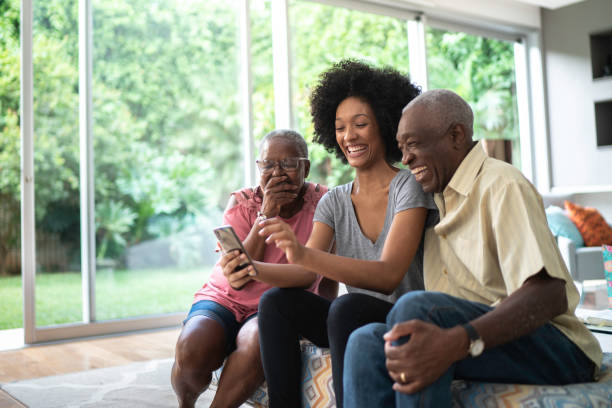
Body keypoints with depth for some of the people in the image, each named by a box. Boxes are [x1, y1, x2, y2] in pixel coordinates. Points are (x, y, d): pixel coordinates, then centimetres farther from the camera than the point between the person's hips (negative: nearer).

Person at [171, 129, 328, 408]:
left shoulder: (323, 202, -5)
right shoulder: (241, 202, -3)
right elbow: (236, 280, -13)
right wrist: (266, 214, -20)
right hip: (224, 301, 1)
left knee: (256, 340, -35)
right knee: (191, 349, -28)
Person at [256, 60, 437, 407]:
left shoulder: (408, 187, -8)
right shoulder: (334, 202, 9)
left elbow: (389, 275, -23)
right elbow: (306, 274, -3)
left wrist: (305, 255, -37)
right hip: (354, 324, 6)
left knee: (347, 307, -33)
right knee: (276, 301, -14)